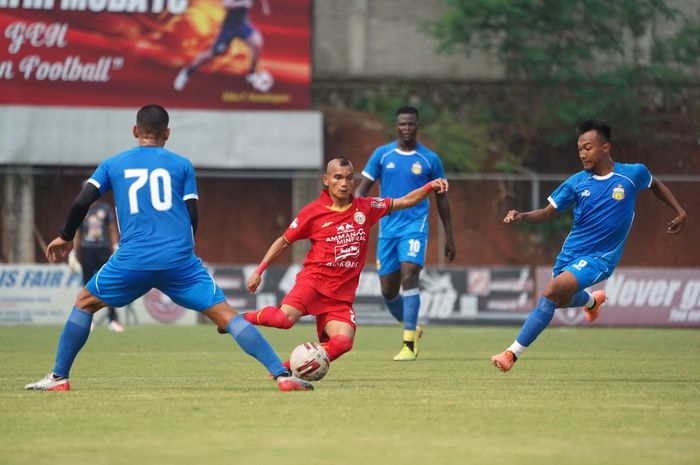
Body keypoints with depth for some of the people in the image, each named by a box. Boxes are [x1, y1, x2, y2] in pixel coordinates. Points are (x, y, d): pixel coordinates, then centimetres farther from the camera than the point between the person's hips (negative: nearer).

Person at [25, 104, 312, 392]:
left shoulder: (113, 164, 15)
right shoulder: (182, 165, 13)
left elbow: (81, 203, 8)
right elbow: (192, 218, 10)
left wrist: (65, 237, 25)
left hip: (132, 260, 0)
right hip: (180, 259, 0)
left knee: (84, 303, 23)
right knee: (225, 315, 0)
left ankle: (59, 378, 20)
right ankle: (283, 376, -11)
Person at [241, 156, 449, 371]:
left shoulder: (365, 208, 8)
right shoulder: (313, 212, 0)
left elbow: (405, 201, 13)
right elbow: (284, 242, 10)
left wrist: (430, 186, -3)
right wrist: (259, 271, 7)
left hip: (342, 293, 3)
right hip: (314, 280, -3)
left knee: (343, 341, -22)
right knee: (285, 318, -31)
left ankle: (289, 368, -5)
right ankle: (244, 318, -1)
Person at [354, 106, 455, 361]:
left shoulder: (430, 159, 1)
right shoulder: (382, 154, 4)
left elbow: (441, 199, 10)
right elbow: (362, 189, 5)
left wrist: (449, 236, 11)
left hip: (415, 227, -3)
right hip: (387, 228, 3)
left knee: (409, 277, -22)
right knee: (388, 291, 4)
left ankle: (409, 345, -21)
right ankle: (412, 327, 32)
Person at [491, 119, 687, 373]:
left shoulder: (633, 174, -9)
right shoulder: (577, 182, -4)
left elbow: (655, 184, 14)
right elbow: (549, 212, -1)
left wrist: (680, 212, 13)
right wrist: (522, 216, -19)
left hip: (599, 258, -5)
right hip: (571, 251, 5)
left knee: (552, 291, -25)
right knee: (561, 300, 24)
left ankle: (513, 352, -21)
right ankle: (592, 300, 61)